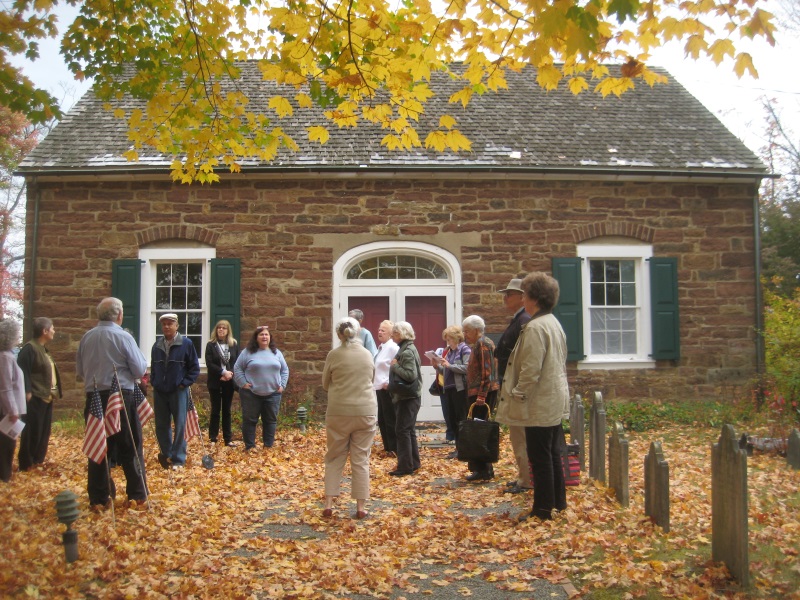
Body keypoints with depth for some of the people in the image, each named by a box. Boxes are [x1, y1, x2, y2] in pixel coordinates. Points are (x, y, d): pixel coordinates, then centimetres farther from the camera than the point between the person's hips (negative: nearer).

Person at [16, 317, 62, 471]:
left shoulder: (43, 349, 17)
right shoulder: (29, 348, -14)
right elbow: (23, 371, -21)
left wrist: (54, 391, 16)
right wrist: (27, 392, -25)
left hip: (46, 397, 10)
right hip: (35, 398, -10)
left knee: (44, 431, 14)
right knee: (33, 432, -5)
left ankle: (38, 461, 24)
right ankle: (25, 464, 3)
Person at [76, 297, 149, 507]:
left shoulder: (86, 338, 3)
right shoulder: (123, 337, -10)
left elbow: (79, 371, 12)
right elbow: (140, 371, -7)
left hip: (94, 397, 4)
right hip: (121, 397, -3)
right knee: (130, 447, 7)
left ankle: (98, 497, 12)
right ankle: (137, 494, 12)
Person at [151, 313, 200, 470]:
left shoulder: (186, 343, -4)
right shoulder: (157, 345, 8)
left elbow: (195, 367, -2)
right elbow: (153, 367, 19)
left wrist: (184, 383, -8)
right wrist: (154, 382, 7)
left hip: (178, 391, -4)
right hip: (159, 392, 4)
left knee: (179, 426, -1)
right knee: (161, 426, 9)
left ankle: (178, 459, 6)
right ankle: (166, 454, 24)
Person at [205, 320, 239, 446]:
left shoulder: (234, 345, 6)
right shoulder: (211, 345, -1)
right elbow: (209, 364, -9)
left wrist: (230, 374, -14)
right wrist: (223, 372, -17)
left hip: (229, 382, 2)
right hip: (215, 382, -2)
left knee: (227, 411, 9)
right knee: (215, 411, 2)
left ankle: (228, 439, 13)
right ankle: (212, 439, 9)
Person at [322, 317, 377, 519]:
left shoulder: (334, 355, -5)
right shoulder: (367, 354, 3)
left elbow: (325, 385, 6)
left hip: (338, 412, -1)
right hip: (365, 411, 1)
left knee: (334, 458, 11)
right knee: (361, 460, 7)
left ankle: (329, 504, 9)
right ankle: (360, 506, 9)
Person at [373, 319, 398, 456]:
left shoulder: (393, 347, -14)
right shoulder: (381, 347, 13)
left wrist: (389, 383, -20)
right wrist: (376, 382, 13)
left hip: (387, 388, -9)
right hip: (380, 388, 9)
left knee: (390, 419, -1)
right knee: (382, 419, 14)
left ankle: (394, 449, 8)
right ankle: (387, 447, 24)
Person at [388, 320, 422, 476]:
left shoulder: (407, 351, -18)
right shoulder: (406, 348, 14)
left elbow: (410, 375, -27)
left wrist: (395, 365, -17)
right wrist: (392, 383, 8)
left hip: (408, 397, -10)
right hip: (407, 396, 10)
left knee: (402, 430, -6)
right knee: (409, 430, 15)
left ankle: (405, 466, -1)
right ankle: (413, 463, 23)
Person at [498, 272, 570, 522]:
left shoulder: (535, 327, -19)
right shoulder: (554, 323, 12)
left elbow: (530, 370, -23)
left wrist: (517, 396, -12)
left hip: (540, 405, -10)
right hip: (555, 402, 10)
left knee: (540, 458, 0)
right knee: (552, 454, 18)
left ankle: (543, 510, 8)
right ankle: (558, 502, 28)